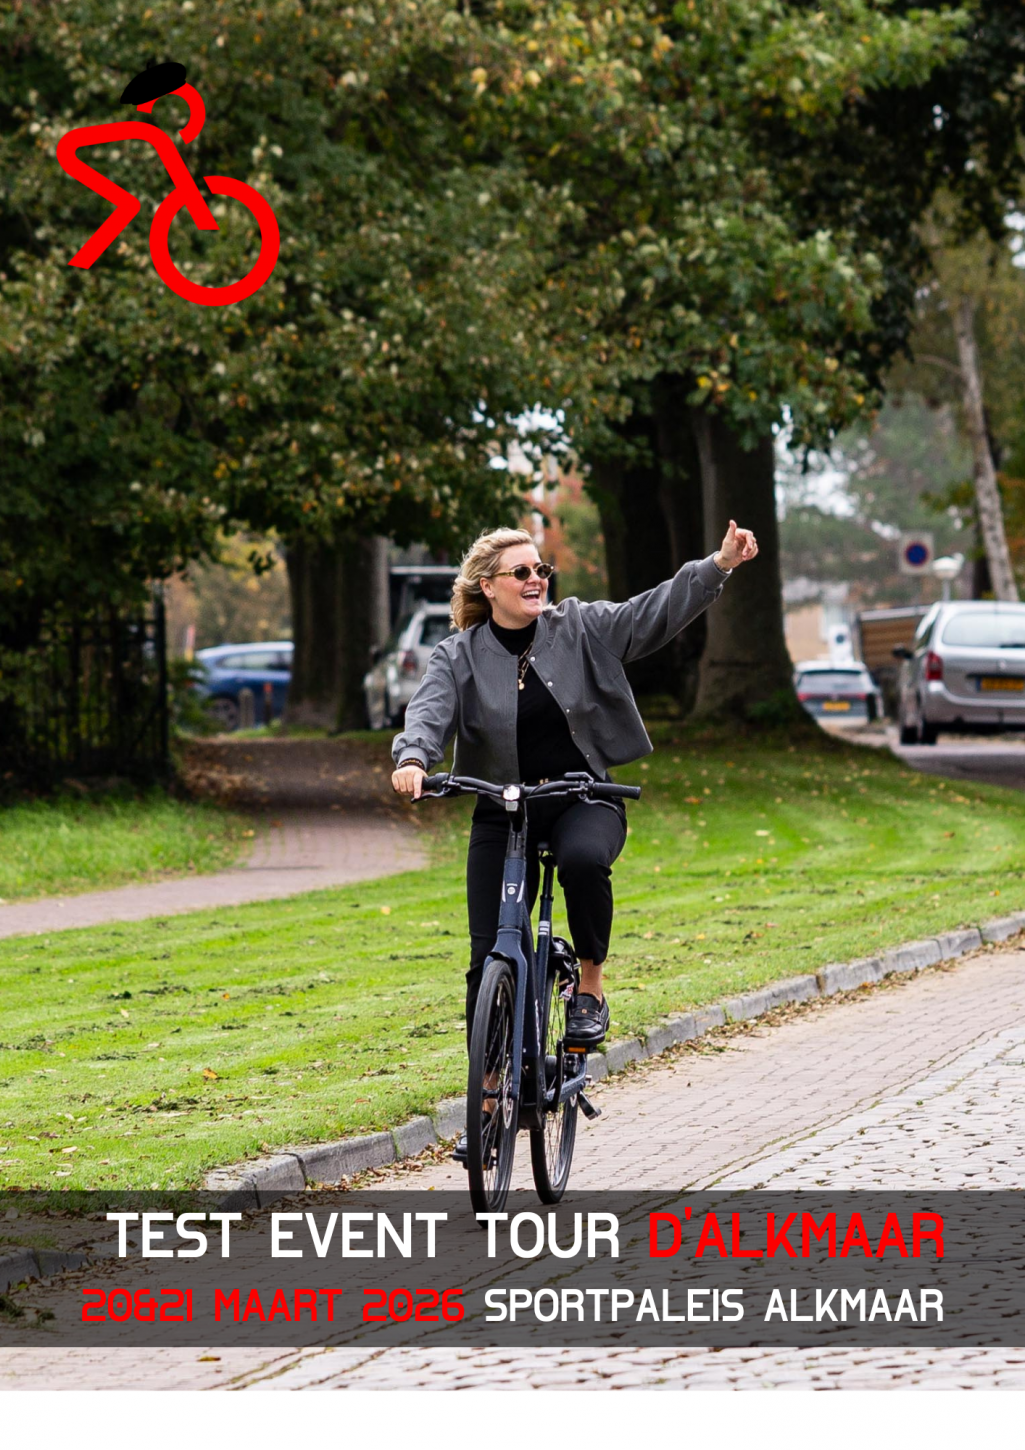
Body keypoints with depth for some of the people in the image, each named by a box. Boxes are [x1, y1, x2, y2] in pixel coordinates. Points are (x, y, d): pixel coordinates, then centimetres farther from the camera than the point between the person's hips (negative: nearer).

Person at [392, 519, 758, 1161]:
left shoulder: (582, 628, -1)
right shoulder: (458, 657, -2)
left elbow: (656, 612, -7)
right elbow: (430, 712, -16)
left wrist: (719, 566, -21)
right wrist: (413, 759, -38)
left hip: (584, 800, -1)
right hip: (502, 815, 1)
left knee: (583, 858, -38)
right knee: (490, 961, -2)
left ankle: (591, 987, -15)